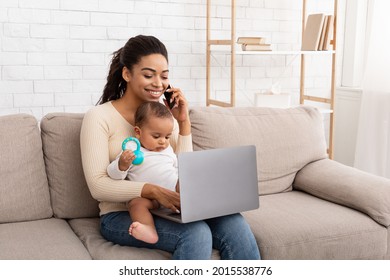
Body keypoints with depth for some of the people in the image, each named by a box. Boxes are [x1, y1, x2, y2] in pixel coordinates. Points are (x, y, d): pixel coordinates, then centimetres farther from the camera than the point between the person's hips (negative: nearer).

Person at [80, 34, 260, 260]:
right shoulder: (99, 117, -6)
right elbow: (98, 186, -14)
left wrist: (184, 123, -4)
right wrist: (153, 191, -28)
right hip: (121, 215, -4)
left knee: (234, 223, -22)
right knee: (196, 233, -31)